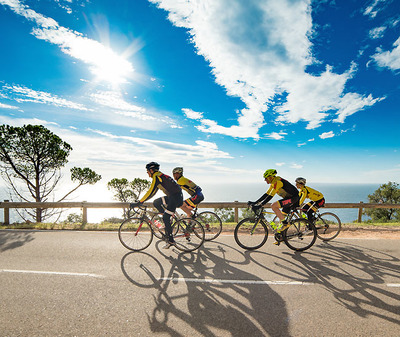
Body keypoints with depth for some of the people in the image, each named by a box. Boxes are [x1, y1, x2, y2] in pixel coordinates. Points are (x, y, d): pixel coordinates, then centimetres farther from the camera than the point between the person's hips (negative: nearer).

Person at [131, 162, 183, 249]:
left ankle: (171, 241, 0)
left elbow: (150, 192, -18)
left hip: (176, 197, -10)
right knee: (156, 203, 11)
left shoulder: (156, 177, -11)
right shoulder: (160, 176, 19)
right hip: (171, 196, 10)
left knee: (165, 218, -9)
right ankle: (168, 219, 12)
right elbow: (153, 192, 25)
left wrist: (138, 203, -13)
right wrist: (142, 201, 25)